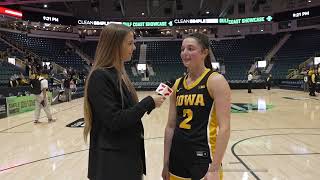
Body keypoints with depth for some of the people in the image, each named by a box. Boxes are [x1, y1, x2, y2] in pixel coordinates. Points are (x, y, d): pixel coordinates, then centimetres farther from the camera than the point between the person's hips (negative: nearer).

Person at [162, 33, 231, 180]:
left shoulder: (215, 80, -10)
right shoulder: (178, 84, 5)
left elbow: (224, 128, -15)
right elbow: (171, 126, 7)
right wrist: (166, 163, 8)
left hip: (204, 158, -5)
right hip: (177, 157, 6)